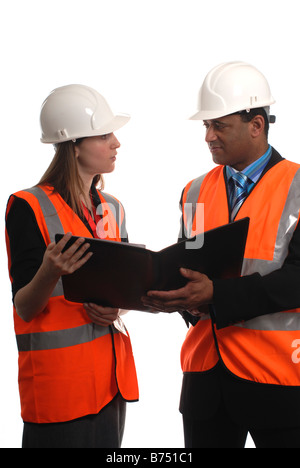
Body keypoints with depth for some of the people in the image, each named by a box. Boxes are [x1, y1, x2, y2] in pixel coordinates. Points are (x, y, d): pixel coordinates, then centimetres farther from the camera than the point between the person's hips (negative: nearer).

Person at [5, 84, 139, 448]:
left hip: (110, 367, 6)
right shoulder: (29, 207, -10)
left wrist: (116, 307, -6)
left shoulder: (111, 209, 11)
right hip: (58, 374, -6)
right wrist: (50, 273, -30)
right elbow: (24, 308, -10)